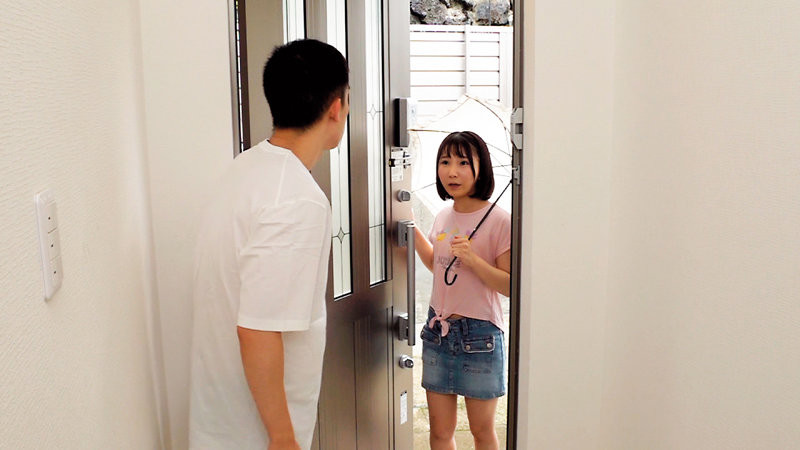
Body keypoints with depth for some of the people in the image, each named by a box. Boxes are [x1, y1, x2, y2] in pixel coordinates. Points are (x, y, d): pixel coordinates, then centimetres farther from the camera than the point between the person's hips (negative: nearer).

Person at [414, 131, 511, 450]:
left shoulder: (499, 221, -14)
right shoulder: (443, 217, 5)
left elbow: (511, 286, -14)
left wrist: (473, 259, -26)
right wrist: (413, 229, 13)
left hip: (479, 334, -5)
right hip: (438, 329, 6)